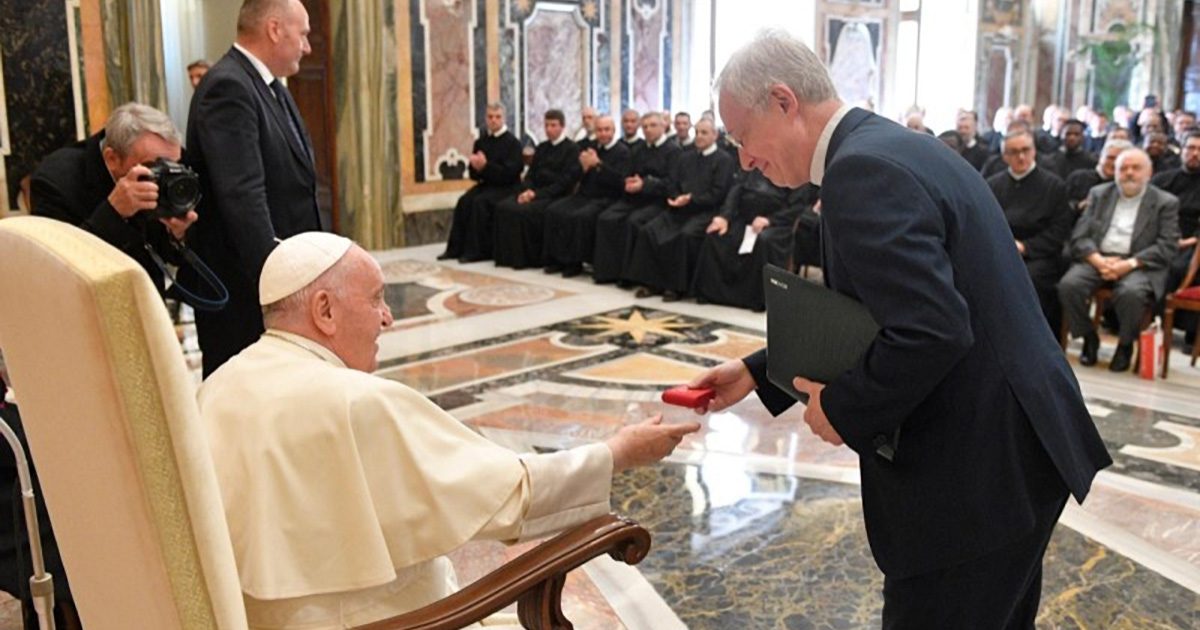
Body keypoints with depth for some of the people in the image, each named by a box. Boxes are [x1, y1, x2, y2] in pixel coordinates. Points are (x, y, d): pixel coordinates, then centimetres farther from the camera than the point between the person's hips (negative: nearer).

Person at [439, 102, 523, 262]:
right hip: (485, 183, 6)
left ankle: (477, 250, -25)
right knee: (464, 201, -20)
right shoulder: (481, 141, 11)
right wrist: (475, 166, -10)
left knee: (480, 202, -30)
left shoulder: (512, 142, -7)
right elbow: (472, 171, 16)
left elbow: (510, 172, -17)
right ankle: (456, 248, -15)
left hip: (505, 187, -6)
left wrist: (485, 166, -25)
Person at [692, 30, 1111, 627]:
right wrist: (758, 372, 13)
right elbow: (879, 310, 17)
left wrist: (842, 409, -15)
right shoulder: (891, 147, 11)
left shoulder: (863, 169, -21)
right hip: (1011, 447, 10)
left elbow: (930, 332, -31)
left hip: (980, 470, -10)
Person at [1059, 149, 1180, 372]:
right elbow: (1079, 236, 7)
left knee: (1131, 293, -35)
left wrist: (1129, 264, -17)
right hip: (1097, 259, 3)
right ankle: (1089, 338, -3)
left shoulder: (1166, 203, 8)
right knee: (1069, 285, -27)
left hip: (1139, 265, -2)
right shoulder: (1098, 194, 15)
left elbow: (1167, 247, -2)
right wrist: (1098, 260, -13)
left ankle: (1125, 344, -6)